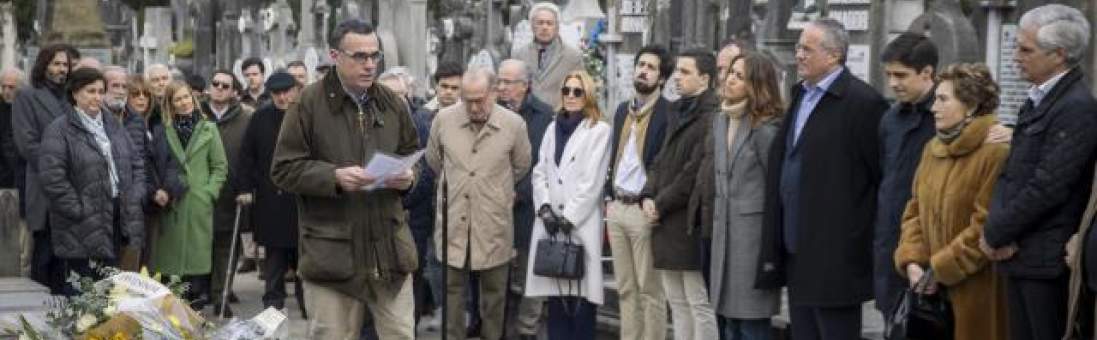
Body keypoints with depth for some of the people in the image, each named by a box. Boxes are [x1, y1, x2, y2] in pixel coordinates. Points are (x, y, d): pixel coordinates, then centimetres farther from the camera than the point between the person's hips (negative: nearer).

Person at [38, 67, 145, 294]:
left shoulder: (113, 126, 16)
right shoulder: (59, 131, -8)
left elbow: (136, 162, 19)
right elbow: (52, 178, -15)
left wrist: (135, 197, 4)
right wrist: (79, 211, -16)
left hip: (117, 219, 7)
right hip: (82, 231, -7)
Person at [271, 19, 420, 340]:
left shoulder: (393, 104, 10)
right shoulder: (308, 103, -6)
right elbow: (284, 169, -6)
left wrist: (408, 176, -3)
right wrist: (335, 176, -21)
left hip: (390, 246, 4)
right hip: (331, 251, -4)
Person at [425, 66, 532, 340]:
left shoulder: (514, 124, -8)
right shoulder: (444, 120, -5)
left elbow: (521, 167, 9)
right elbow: (434, 161, 13)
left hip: (493, 224, -1)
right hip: (453, 221, 1)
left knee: (494, 289, 10)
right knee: (451, 287, 9)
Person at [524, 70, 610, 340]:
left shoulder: (599, 130, 0)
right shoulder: (553, 128, 17)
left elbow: (592, 180, -7)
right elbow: (539, 173, 14)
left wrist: (568, 217, -11)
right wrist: (545, 207, -2)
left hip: (581, 223, -5)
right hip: (551, 222, 5)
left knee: (581, 294, -7)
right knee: (555, 292, 4)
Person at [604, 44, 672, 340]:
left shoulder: (669, 113, -10)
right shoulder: (623, 110, 14)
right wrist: (609, 198, 13)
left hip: (644, 209, -7)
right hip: (617, 207, 7)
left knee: (650, 290, -2)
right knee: (625, 288, 12)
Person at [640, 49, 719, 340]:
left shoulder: (711, 116, -14)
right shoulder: (679, 113, 17)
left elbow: (695, 172, -18)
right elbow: (661, 161, 20)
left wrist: (661, 205, -10)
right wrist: (648, 197, 3)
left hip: (691, 225, -9)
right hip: (667, 227, 9)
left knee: (699, 304, -4)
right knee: (678, 305, 14)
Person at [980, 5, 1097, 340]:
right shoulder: (1037, 101, 14)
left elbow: (1047, 187, -20)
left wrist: (995, 235, -10)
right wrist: (996, 229, -3)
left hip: (1047, 262, -9)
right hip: (1020, 255, 9)